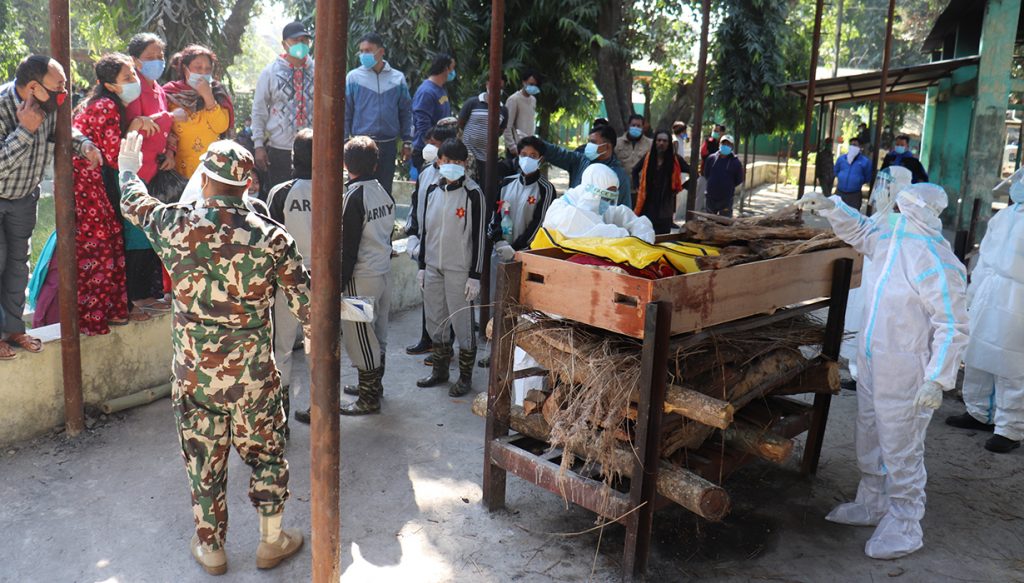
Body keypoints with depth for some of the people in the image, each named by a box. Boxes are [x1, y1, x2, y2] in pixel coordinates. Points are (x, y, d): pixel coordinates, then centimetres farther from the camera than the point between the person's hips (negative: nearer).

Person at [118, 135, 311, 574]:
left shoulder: (175, 226, -9)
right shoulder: (272, 238, -12)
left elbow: (134, 203, 14)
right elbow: (304, 301, -8)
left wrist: (128, 169, 34)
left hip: (193, 373, 1)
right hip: (252, 373, -1)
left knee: (203, 461, 16)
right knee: (266, 454, 17)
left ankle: (210, 548, 31)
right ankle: (272, 541, 29)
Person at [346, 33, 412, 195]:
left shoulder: (398, 78, 5)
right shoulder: (354, 77, 0)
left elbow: (406, 112, 9)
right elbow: (345, 112, 0)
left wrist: (407, 142, 6)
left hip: (388, 145, 2)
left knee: (385, 191, 11)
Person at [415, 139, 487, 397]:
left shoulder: (473, 194, -10)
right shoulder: (432, 191, 8)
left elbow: (479, 237, -10)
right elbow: (425, 230, 14)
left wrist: (475, 276, -13)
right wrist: (422, 266, 12)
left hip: (459, 270, -6)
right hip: (433, 268, 6)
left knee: (462, 323, 1)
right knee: (435, 321, 14)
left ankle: (465, 376, 15)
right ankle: (440, 370, 29)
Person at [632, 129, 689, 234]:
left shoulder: (676, 159, -4)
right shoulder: (648, 157, 4)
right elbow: (635, 170, 21)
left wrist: (680, 188, -1)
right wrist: (637, 186, 10)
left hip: (664, 206, -2)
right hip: (647, 204, 2)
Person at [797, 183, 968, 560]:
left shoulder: (938, 266, -23)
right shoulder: (895, 242, 3)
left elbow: (952, 327, -23)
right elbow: (860, 231, 22)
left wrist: (937, 379, -28)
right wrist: (830, 206, 9)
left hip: (905, 376, -9)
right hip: (873, 365, 9)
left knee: (901, 453, 3)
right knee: (870, 442, 22)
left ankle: (904, 528, 19)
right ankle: (872, 505, 41)